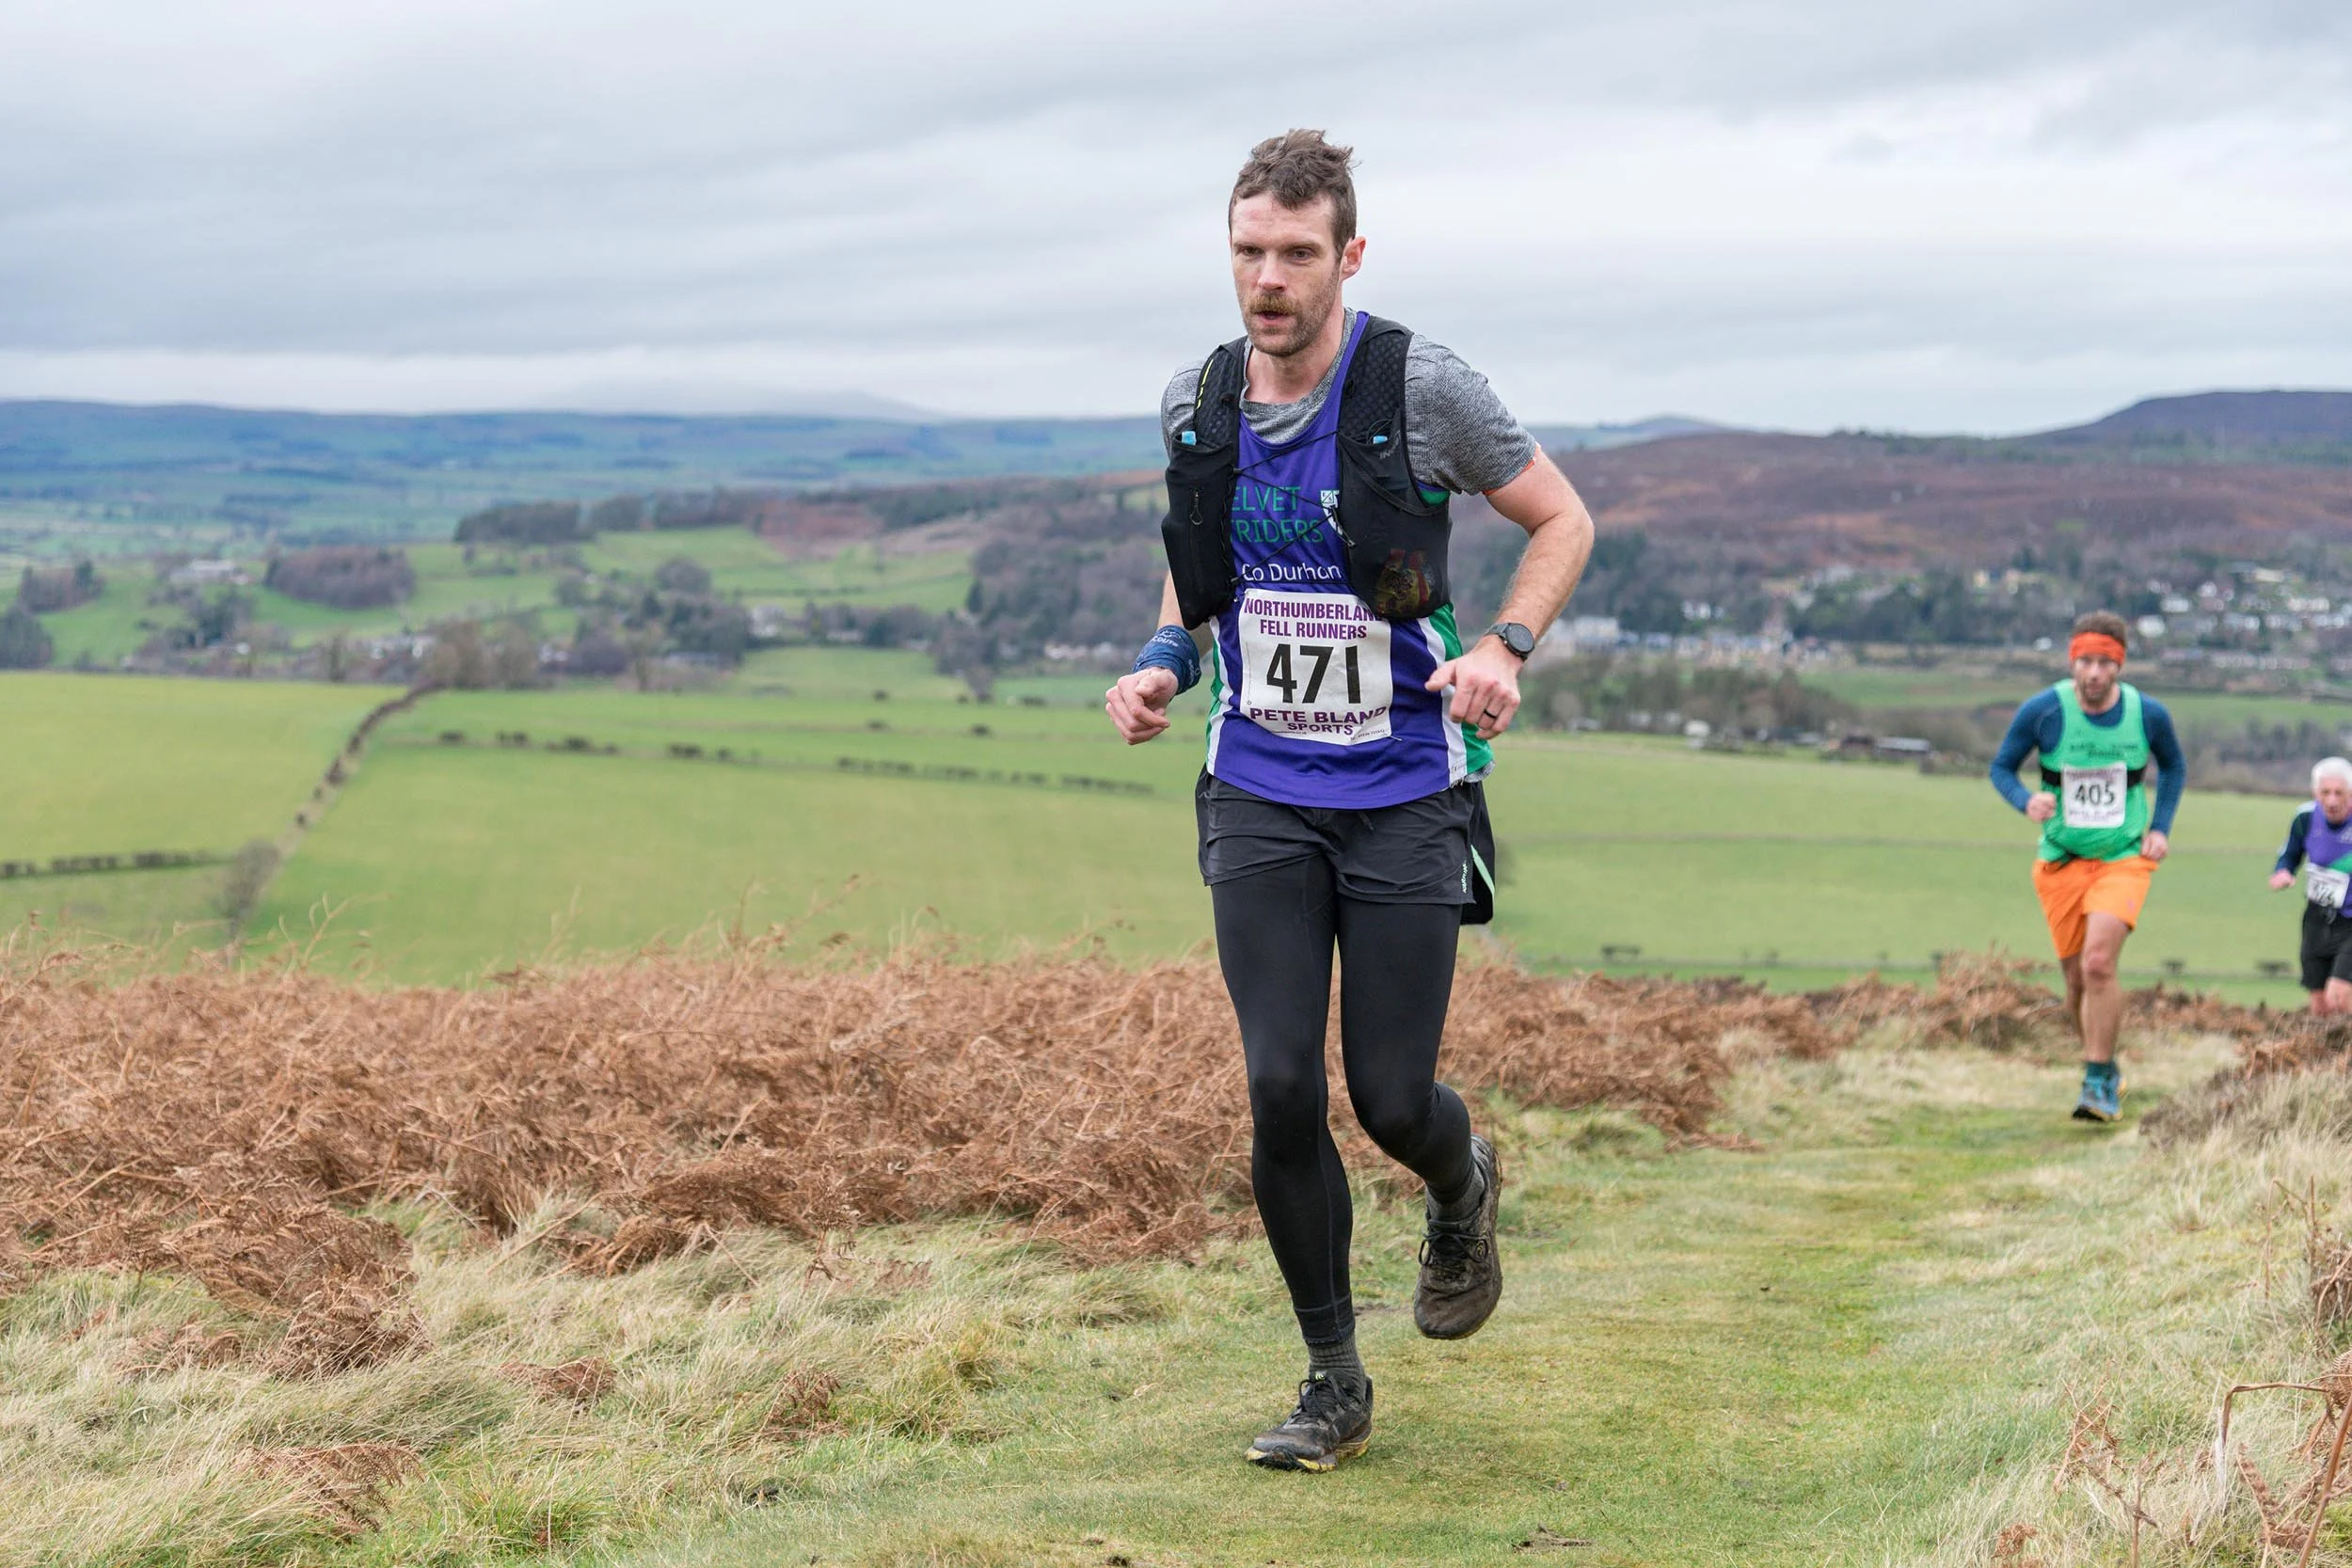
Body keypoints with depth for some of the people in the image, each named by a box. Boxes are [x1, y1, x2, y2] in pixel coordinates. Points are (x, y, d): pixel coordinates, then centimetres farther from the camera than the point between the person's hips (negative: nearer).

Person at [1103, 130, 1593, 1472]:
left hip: (1405, 794, -3)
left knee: (1392, 1097, -3)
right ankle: (1335, 1383, 10)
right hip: (1260, 795, 3)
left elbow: (1564, 519, 1)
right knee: (1282, 1089, -7)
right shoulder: (1198, 405, 2)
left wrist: (1504, 650, -15)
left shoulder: (1423, 388, -10)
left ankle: (1464, 1186, 37)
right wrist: (1163, 664, 1)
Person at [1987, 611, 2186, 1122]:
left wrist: (2160, 828, 1)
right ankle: (2106, 1070, 30)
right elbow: (2001, 767, 0)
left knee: (2099, 963, -21)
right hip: (2061, 862, 1)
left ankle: (2098, 1081, -11)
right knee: (2077, 977, 6)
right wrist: (2026, 801, -21)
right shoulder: (2042, 710, -12)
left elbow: (2173, 767, 13)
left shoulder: (2148, 714, -7)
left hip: (2124, 859, -1)